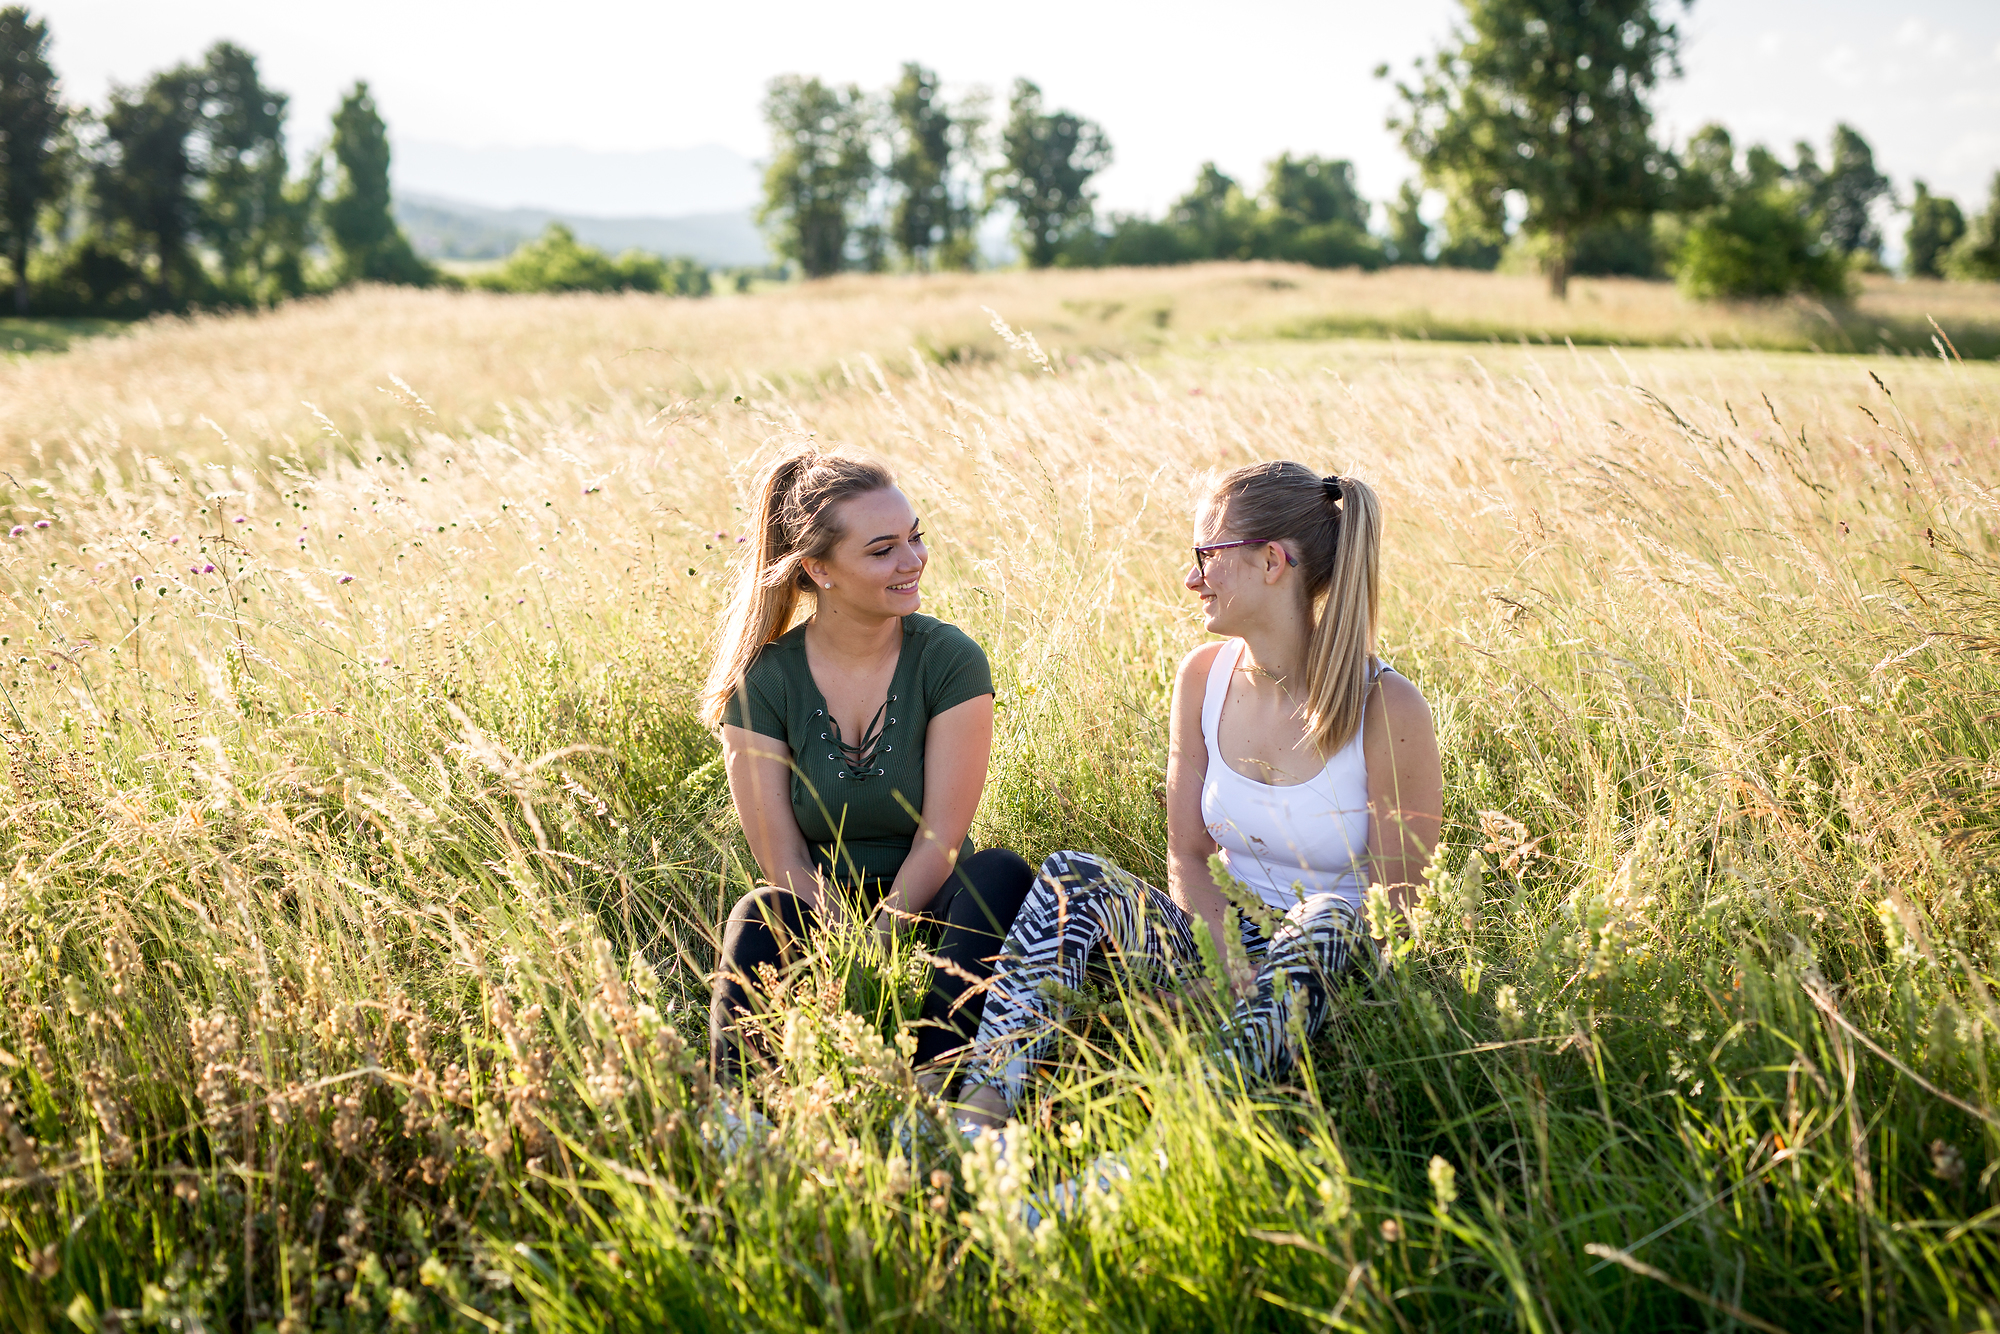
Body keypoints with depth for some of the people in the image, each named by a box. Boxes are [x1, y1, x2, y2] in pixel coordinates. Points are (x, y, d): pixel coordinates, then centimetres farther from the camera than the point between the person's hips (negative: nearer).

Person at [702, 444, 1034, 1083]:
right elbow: (785, 865, -8)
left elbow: (939, 842, -11)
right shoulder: (761, 682, -6)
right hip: (818, 922, 0)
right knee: (758, 915, -32)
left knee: (1001, 873, -30)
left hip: (928, 908, 1)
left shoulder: (950, 660, -7)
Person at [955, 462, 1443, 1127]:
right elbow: (1186, 856, 3)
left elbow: (1392, 905, -11)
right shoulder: (1204, 677, 1)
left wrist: (1269, 981, -24)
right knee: (1071, 878, -20)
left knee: (1325, 922, -39)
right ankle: (979, 1112, -34)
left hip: (1338, 971, -4)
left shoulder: (1388, 708, -14)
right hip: (1223, 938, 4)